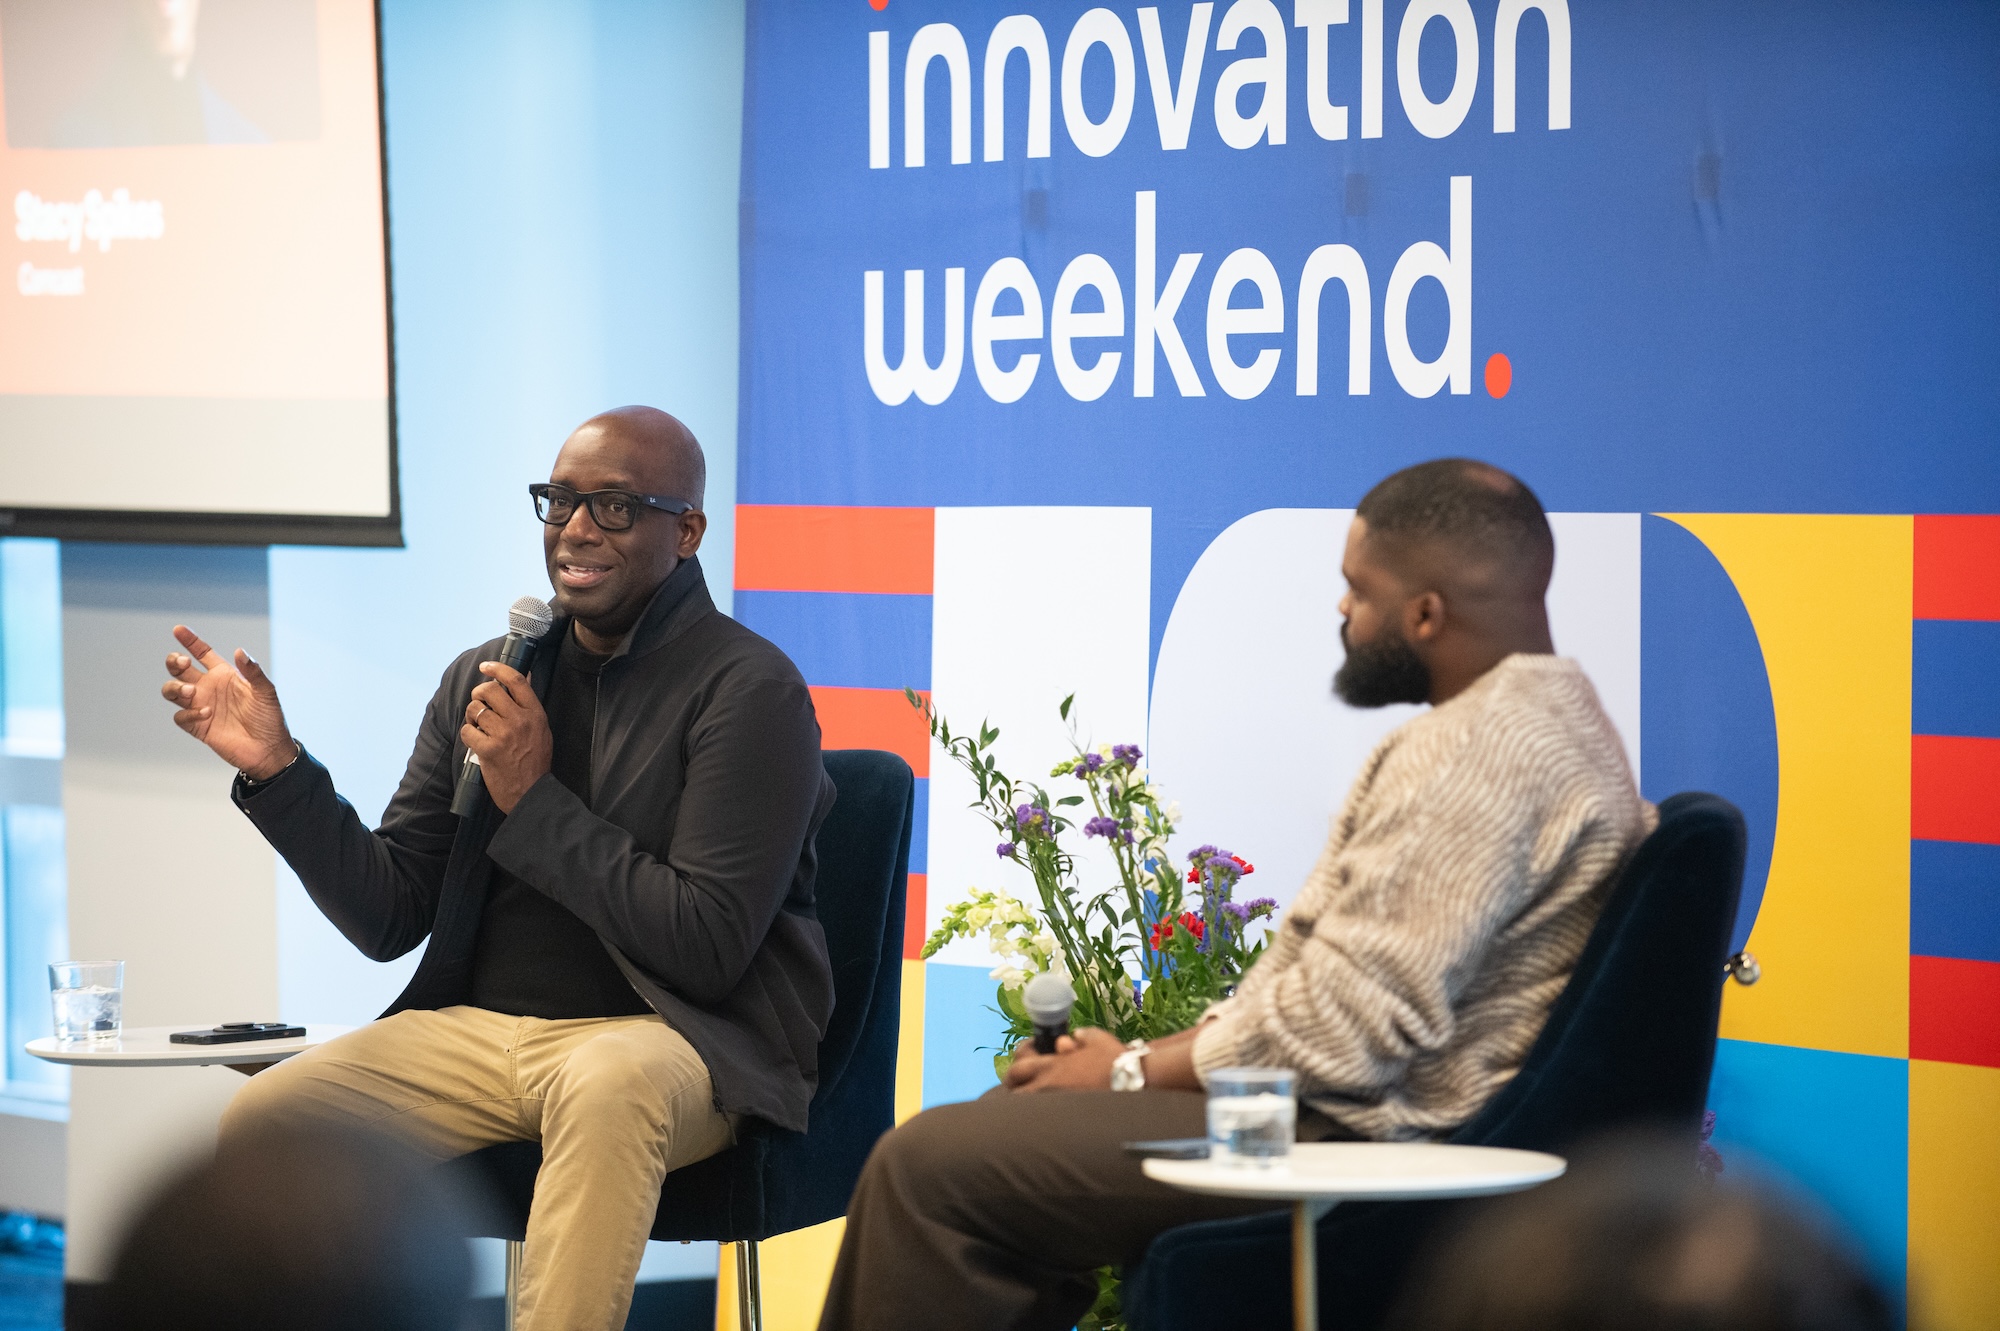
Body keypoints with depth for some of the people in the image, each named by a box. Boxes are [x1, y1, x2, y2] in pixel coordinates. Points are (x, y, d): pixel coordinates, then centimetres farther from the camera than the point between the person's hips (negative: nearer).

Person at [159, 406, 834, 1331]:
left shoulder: (748, 690, -6)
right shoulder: (480, 681, 12)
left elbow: (709, 947, -14)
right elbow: (389, 917, 11)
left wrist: (533, 801, -15)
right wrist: (274, 768, -1)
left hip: (672, 1037, -5)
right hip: (481, 1031, 5)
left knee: (607, 1087, -41)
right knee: (261, 1116, -18)